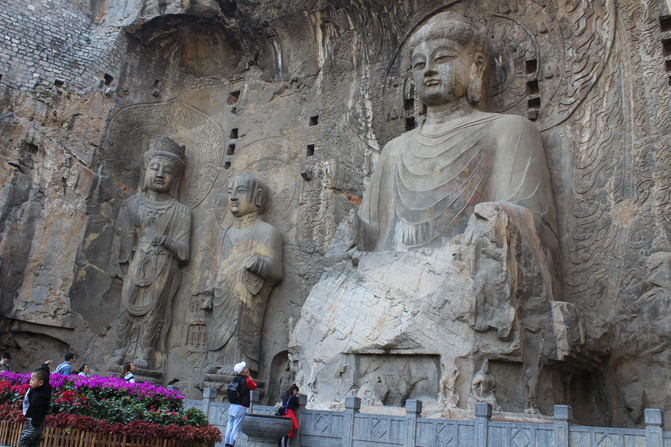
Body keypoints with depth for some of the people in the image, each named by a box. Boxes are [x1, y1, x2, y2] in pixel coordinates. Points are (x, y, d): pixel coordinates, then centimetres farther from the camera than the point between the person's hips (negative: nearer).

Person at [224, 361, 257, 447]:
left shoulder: (234, 380, 9)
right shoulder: (246, 380, -12)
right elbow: (254, 386, 5)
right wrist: (249, 376, 5)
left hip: (232, 406, 7)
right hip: (240, 407, -7)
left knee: (229, 426, 11)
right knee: (236, 427, -2)